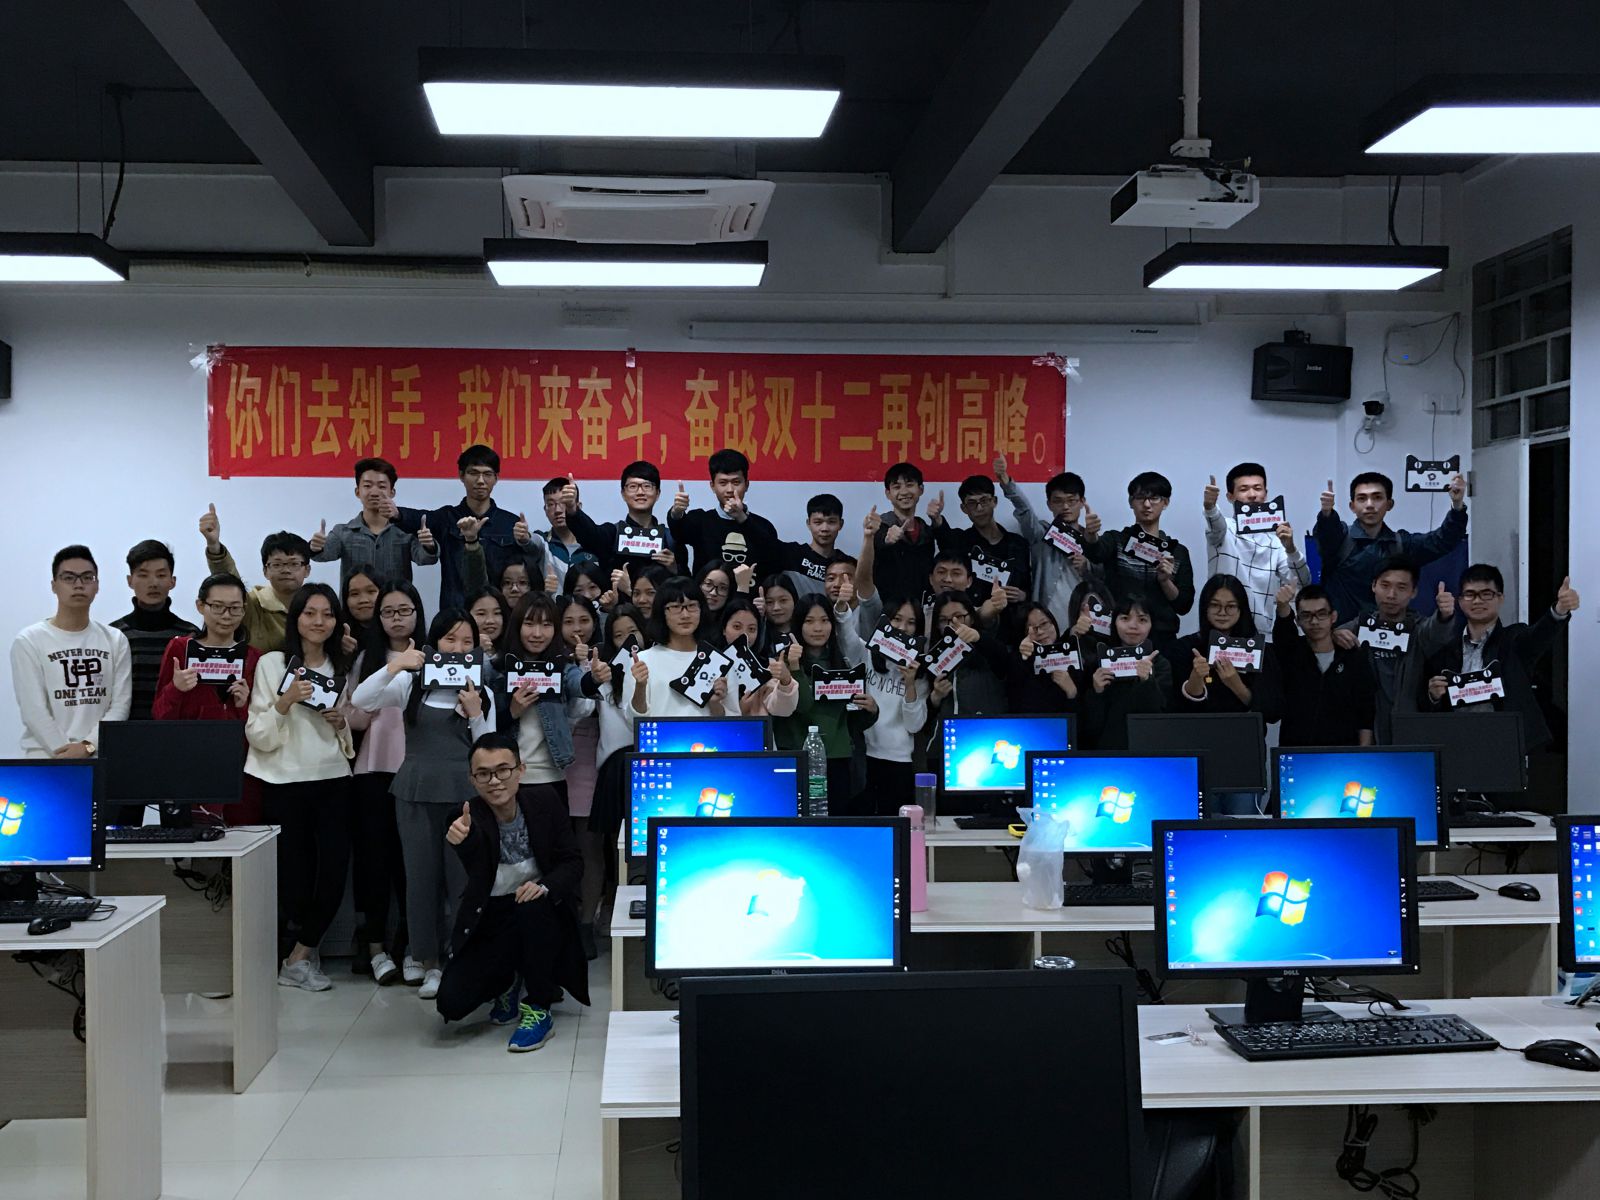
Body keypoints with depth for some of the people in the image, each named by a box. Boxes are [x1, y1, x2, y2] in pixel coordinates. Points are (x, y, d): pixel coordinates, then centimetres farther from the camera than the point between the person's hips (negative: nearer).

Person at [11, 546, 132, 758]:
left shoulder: (115, 640, 10)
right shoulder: (29, 641, 1)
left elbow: (120, 705, 1)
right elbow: (34, 711, -6)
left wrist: (88, 746, -13)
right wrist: (67, 754, -15)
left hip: (101, 757, 2)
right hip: (46, 758, -2)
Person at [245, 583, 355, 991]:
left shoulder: (342, 667, 12)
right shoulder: (271, 663, -2)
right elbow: (257, 736, -6)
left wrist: (342, 724, 1)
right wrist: (284, 702, -19)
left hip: (333, 782, 4)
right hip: (284, 784, -3)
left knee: (334, 873, -5)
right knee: (294, 877, 0)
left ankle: (298, 956, 14)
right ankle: (307, 953, 26)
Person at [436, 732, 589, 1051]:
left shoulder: (546, 806, -10)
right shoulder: (467, 819, -16)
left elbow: (574, 863, -6)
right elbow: (478, 875, -35)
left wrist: (545, 887, -28)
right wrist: (463, 842, -59)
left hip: (540, 915, 0)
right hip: (490, 921, 0)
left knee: (531, 907, -35)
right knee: (451, 1003, -15)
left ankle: (539, 1009, -16)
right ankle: (508, 982, 20)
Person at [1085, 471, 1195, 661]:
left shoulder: (1178, 551, 9)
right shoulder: (1117, 540, 4)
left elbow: (1184, 605, 6)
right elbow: (1094, 552, -20)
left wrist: (1165, 580, -12)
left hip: (1161, 640, 1)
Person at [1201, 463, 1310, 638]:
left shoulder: (1278, 538, 10)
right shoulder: (1225, 530, 3)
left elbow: (1302, 582, -2)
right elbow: (1216, 524, -22)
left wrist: (1290, 548, -21)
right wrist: (1210, 506, -44)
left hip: (1265, 635, 3)